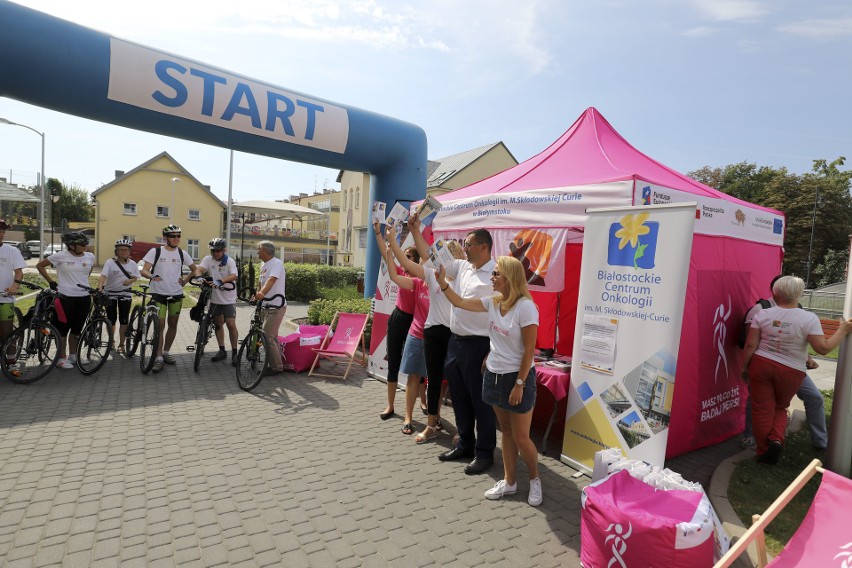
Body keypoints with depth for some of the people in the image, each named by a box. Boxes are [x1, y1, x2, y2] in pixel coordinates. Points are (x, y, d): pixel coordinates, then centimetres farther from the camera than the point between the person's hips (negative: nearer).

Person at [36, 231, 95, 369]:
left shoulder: (90, 257, 4)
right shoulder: (60, 256, -7)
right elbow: (40, 265, 4)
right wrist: (51, 282, 2)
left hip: (84, 297, 4)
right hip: (66, 297, -4)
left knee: (77, 329, 13)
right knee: (63, 328, 4)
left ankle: (73, 355, 27)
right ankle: (61, 358, 15)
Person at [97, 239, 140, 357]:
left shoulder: (132, 264, 0)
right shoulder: (110, 263, -9)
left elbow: (135, 277, 7)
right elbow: (103, 276, -21)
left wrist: (130, 280, -16)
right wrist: (99, 288, -37)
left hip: (125, 294, 2)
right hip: (110, 293, -2)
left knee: (124, 320, 2)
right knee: (111, 320, 4)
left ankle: (121, 345, 14)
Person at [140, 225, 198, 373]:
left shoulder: (182, 253, 5)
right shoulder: (155, 251, -3)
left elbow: (195, 269, 18)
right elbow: (144, 270, -8)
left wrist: (185, 281, 5)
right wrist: (152, 276, -30)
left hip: (176, 294, 3)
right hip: (159, 294, -3)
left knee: (173, 325, 10)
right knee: (160, 326, -5)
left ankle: (166, 352, 27)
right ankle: (158, 358, 1)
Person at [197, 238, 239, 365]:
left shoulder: (230, 261, -8)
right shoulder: (208, 259, 0)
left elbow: (234, 276, -24)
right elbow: (200, 269, -17)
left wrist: (220, 281, -41)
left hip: (228, 299, -4)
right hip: (214, 298, 4)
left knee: (231, 325, -8)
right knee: (218, 324, 13)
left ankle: (234, 352, 4)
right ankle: (222, 350, 26)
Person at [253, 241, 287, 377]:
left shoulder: (277, 263, -15)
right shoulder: (263, 265, 13)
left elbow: (271, 280, -32)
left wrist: (262, 293, -45)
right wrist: (257, 295, 15)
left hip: (276, 306, -10)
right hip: (267, 306, 10)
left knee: (267, 337, -10)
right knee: (272, 336, 16)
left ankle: (276, 367, 1)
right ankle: (275, 364, 26)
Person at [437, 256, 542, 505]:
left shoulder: (525, 307, -20)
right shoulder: (493, 301, 1)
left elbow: (529, 350, -18)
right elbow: (460, 303, 7)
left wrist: (519, 384, -17)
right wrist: (441, 281, -3)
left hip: (518, 377, -7)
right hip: (494, 375, 7)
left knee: (521, 437, 5)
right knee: (506, 431, 17)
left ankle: (534, 480, 30)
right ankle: (509, 482, 31)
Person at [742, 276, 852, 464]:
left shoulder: (762, 314, -5)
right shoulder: (809, 318, -9)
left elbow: (750, 345, -6)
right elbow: (823, 348, -11)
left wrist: (745, 368, 5)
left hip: (761, 365, 0)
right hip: (790, 372, 0)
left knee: (762, 409, 7)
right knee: (780, 407, 22)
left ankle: (763, 451, 15)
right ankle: (777, 439, 0)